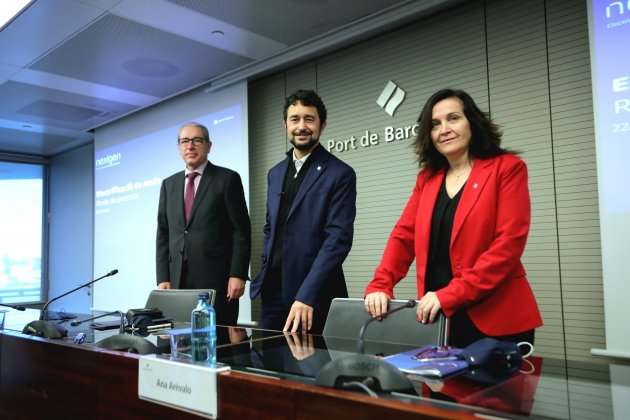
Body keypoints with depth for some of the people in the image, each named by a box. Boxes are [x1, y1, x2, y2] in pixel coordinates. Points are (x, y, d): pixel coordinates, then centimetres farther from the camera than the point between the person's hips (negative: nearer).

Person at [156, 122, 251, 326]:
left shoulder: (227, 179, 1)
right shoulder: (169, 184, 15)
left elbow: (241, 231, -4)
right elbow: (163, 234, 13)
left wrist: (238, 275, -11)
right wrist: (163, 278, 4)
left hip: (217, 279, -4)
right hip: (179, 280, 4)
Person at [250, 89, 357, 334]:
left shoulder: (340, 174, -8)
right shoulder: (275, 173, 12)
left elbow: (338, 238, -16)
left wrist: (306, 295, -23)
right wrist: (265, 275, 10)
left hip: (314, 295, -5)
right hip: (272, 289, 6)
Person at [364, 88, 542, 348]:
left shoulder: (507, 168, -4)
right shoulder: (427, 178, 12)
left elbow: (508, 243, -14)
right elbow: (403, 236, 7)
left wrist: (449, 295, -21)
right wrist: (380, 286, -10)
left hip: (496, 320, -4)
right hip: (439, 320, 5)